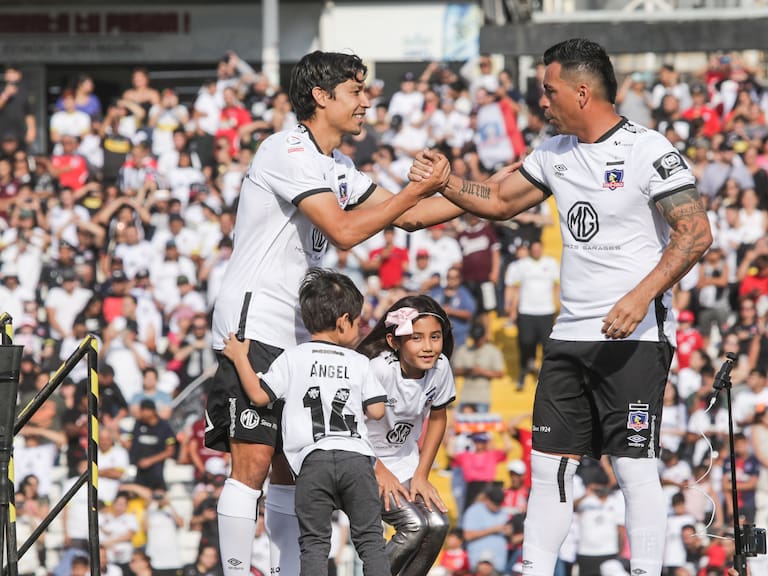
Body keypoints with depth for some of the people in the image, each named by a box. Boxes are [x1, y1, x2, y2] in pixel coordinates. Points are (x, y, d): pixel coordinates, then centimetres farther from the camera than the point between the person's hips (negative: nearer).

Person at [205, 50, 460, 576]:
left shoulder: (336, 166, 17)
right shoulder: (289, 152, -14)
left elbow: (406, 216, 20)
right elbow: (344, 231, -22)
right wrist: (418, 190, -19)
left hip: (295, 333, 10)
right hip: (253, 324, -10)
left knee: (291, 468, 9)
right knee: (253, 464, -14)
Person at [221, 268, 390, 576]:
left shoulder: (292, 358, 8)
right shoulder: (360, 363, 12)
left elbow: (259, 395, 4)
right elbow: (377, 410, 10)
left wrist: (240, 358, 17)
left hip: (312, 461, -1)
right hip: (357, 457, 1)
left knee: (314, 542, 0)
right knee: (370, 539, 5)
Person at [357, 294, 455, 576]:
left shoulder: (440, 367, -9)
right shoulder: (378, 368, -28)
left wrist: (421, 475, 4)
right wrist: (380, 473, -14)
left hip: (405, 463, 6)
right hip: (364, 464, -6)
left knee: (437, 524, -13)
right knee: (414, 524, -22)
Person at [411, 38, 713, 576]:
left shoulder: (648, 150, -11)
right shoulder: (555, 153, 13)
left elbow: (696, 233, -16)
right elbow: (501, 199, 26)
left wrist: (640, 297, -23)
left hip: (635, 336, -8)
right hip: (570, 337, 8)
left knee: (635, 467, -8)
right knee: (549, 464, 6)